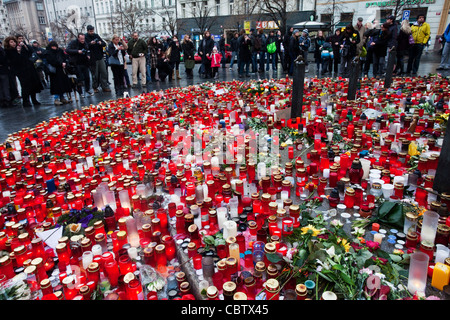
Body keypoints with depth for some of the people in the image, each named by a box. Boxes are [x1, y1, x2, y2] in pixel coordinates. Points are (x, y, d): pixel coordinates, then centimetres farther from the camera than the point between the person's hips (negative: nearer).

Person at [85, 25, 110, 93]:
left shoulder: (96, 35, 11)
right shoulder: (85, 37, -3)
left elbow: (104, 44, 9)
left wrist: (101, 43, -13)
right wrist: (90, 43, -29)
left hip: (100, 57, 5)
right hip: (92, 59, -4)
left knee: (104, 73, 4)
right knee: (95, 74, 1)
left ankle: (105, 87, 11)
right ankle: (95, 88, 15)